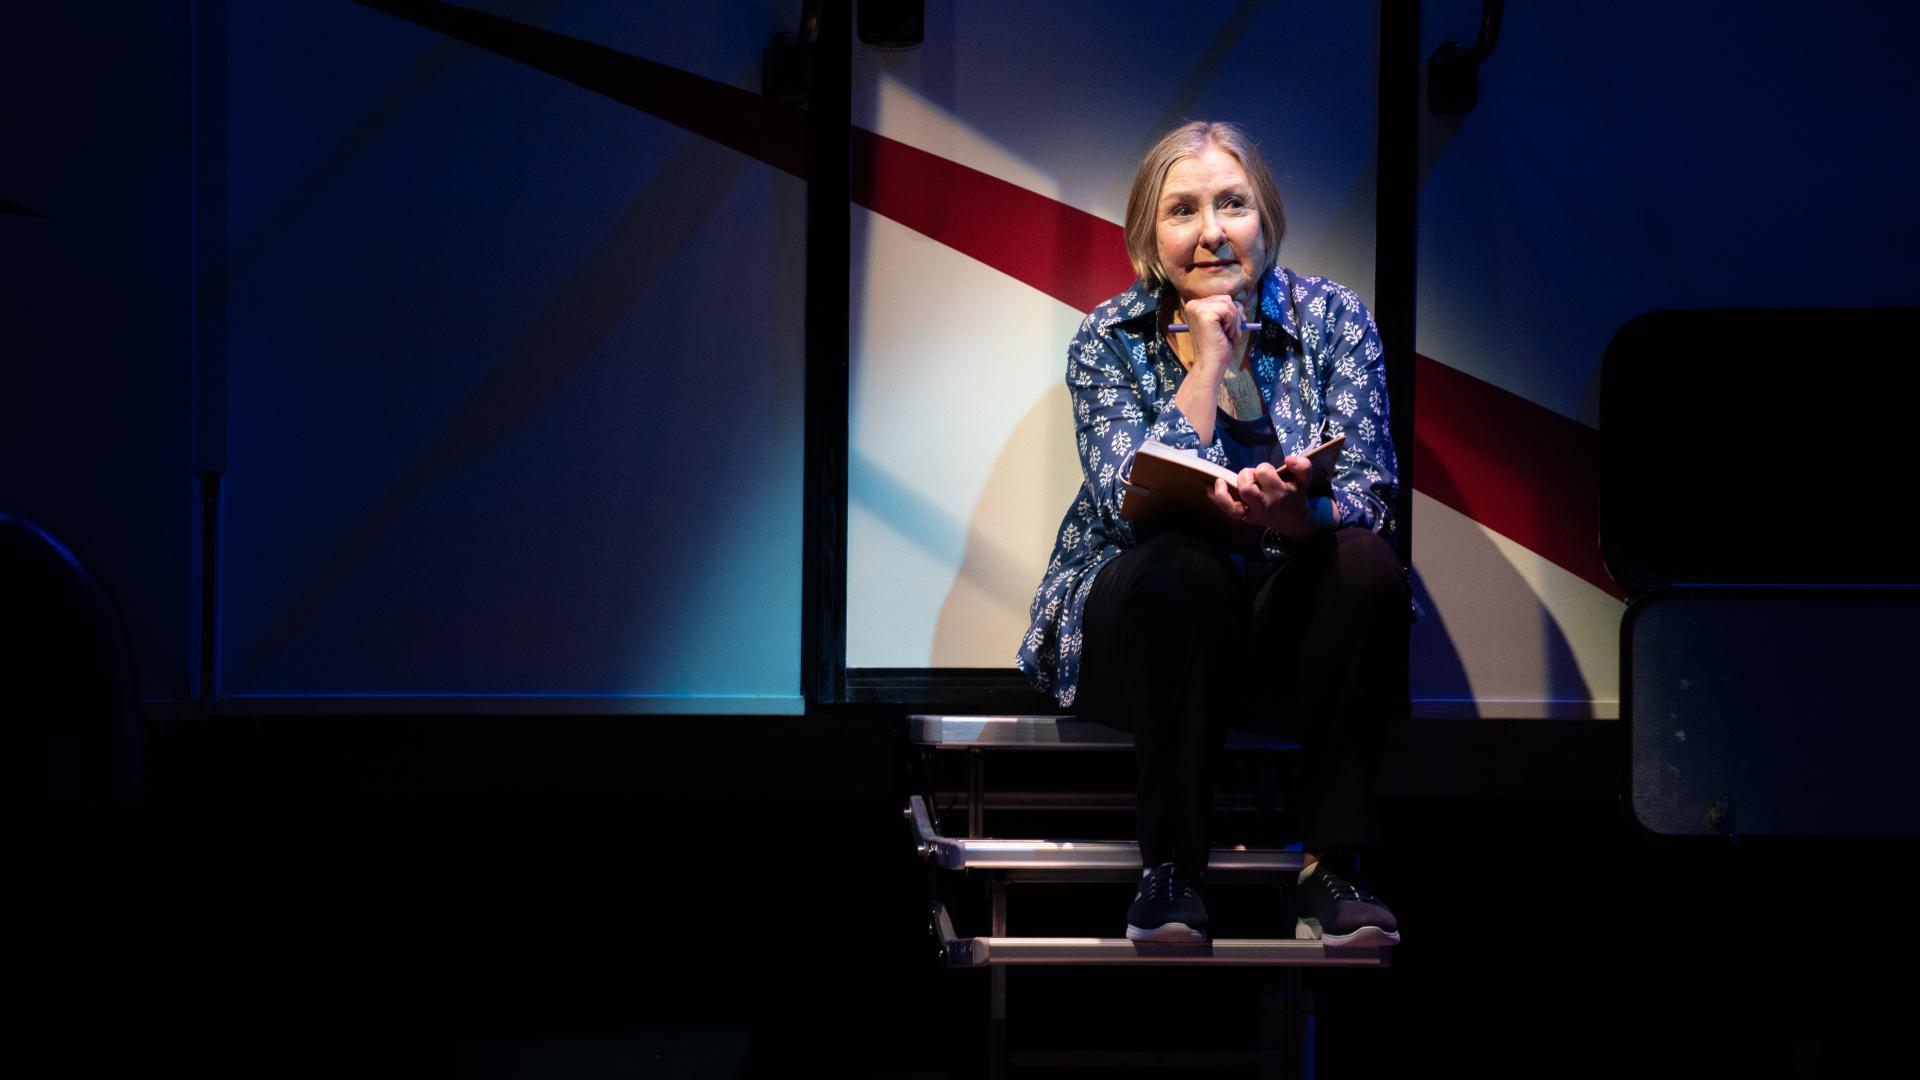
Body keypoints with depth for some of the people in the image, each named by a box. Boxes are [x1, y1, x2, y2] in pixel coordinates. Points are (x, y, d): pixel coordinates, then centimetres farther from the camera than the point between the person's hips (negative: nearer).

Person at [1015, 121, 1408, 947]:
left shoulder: (1333, 319, 1)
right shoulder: (1109, 342, -2)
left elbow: (1370, 488, -11)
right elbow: (1133, 506, -16)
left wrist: (1301, 513, -35)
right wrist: (1208, 361, -18)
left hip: (1293, 619, 1)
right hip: (1153, 617, -1)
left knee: (1367, 565, -31)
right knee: (1178, 570, -35)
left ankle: (1330, 863, -24)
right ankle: (1170, 869, -27)